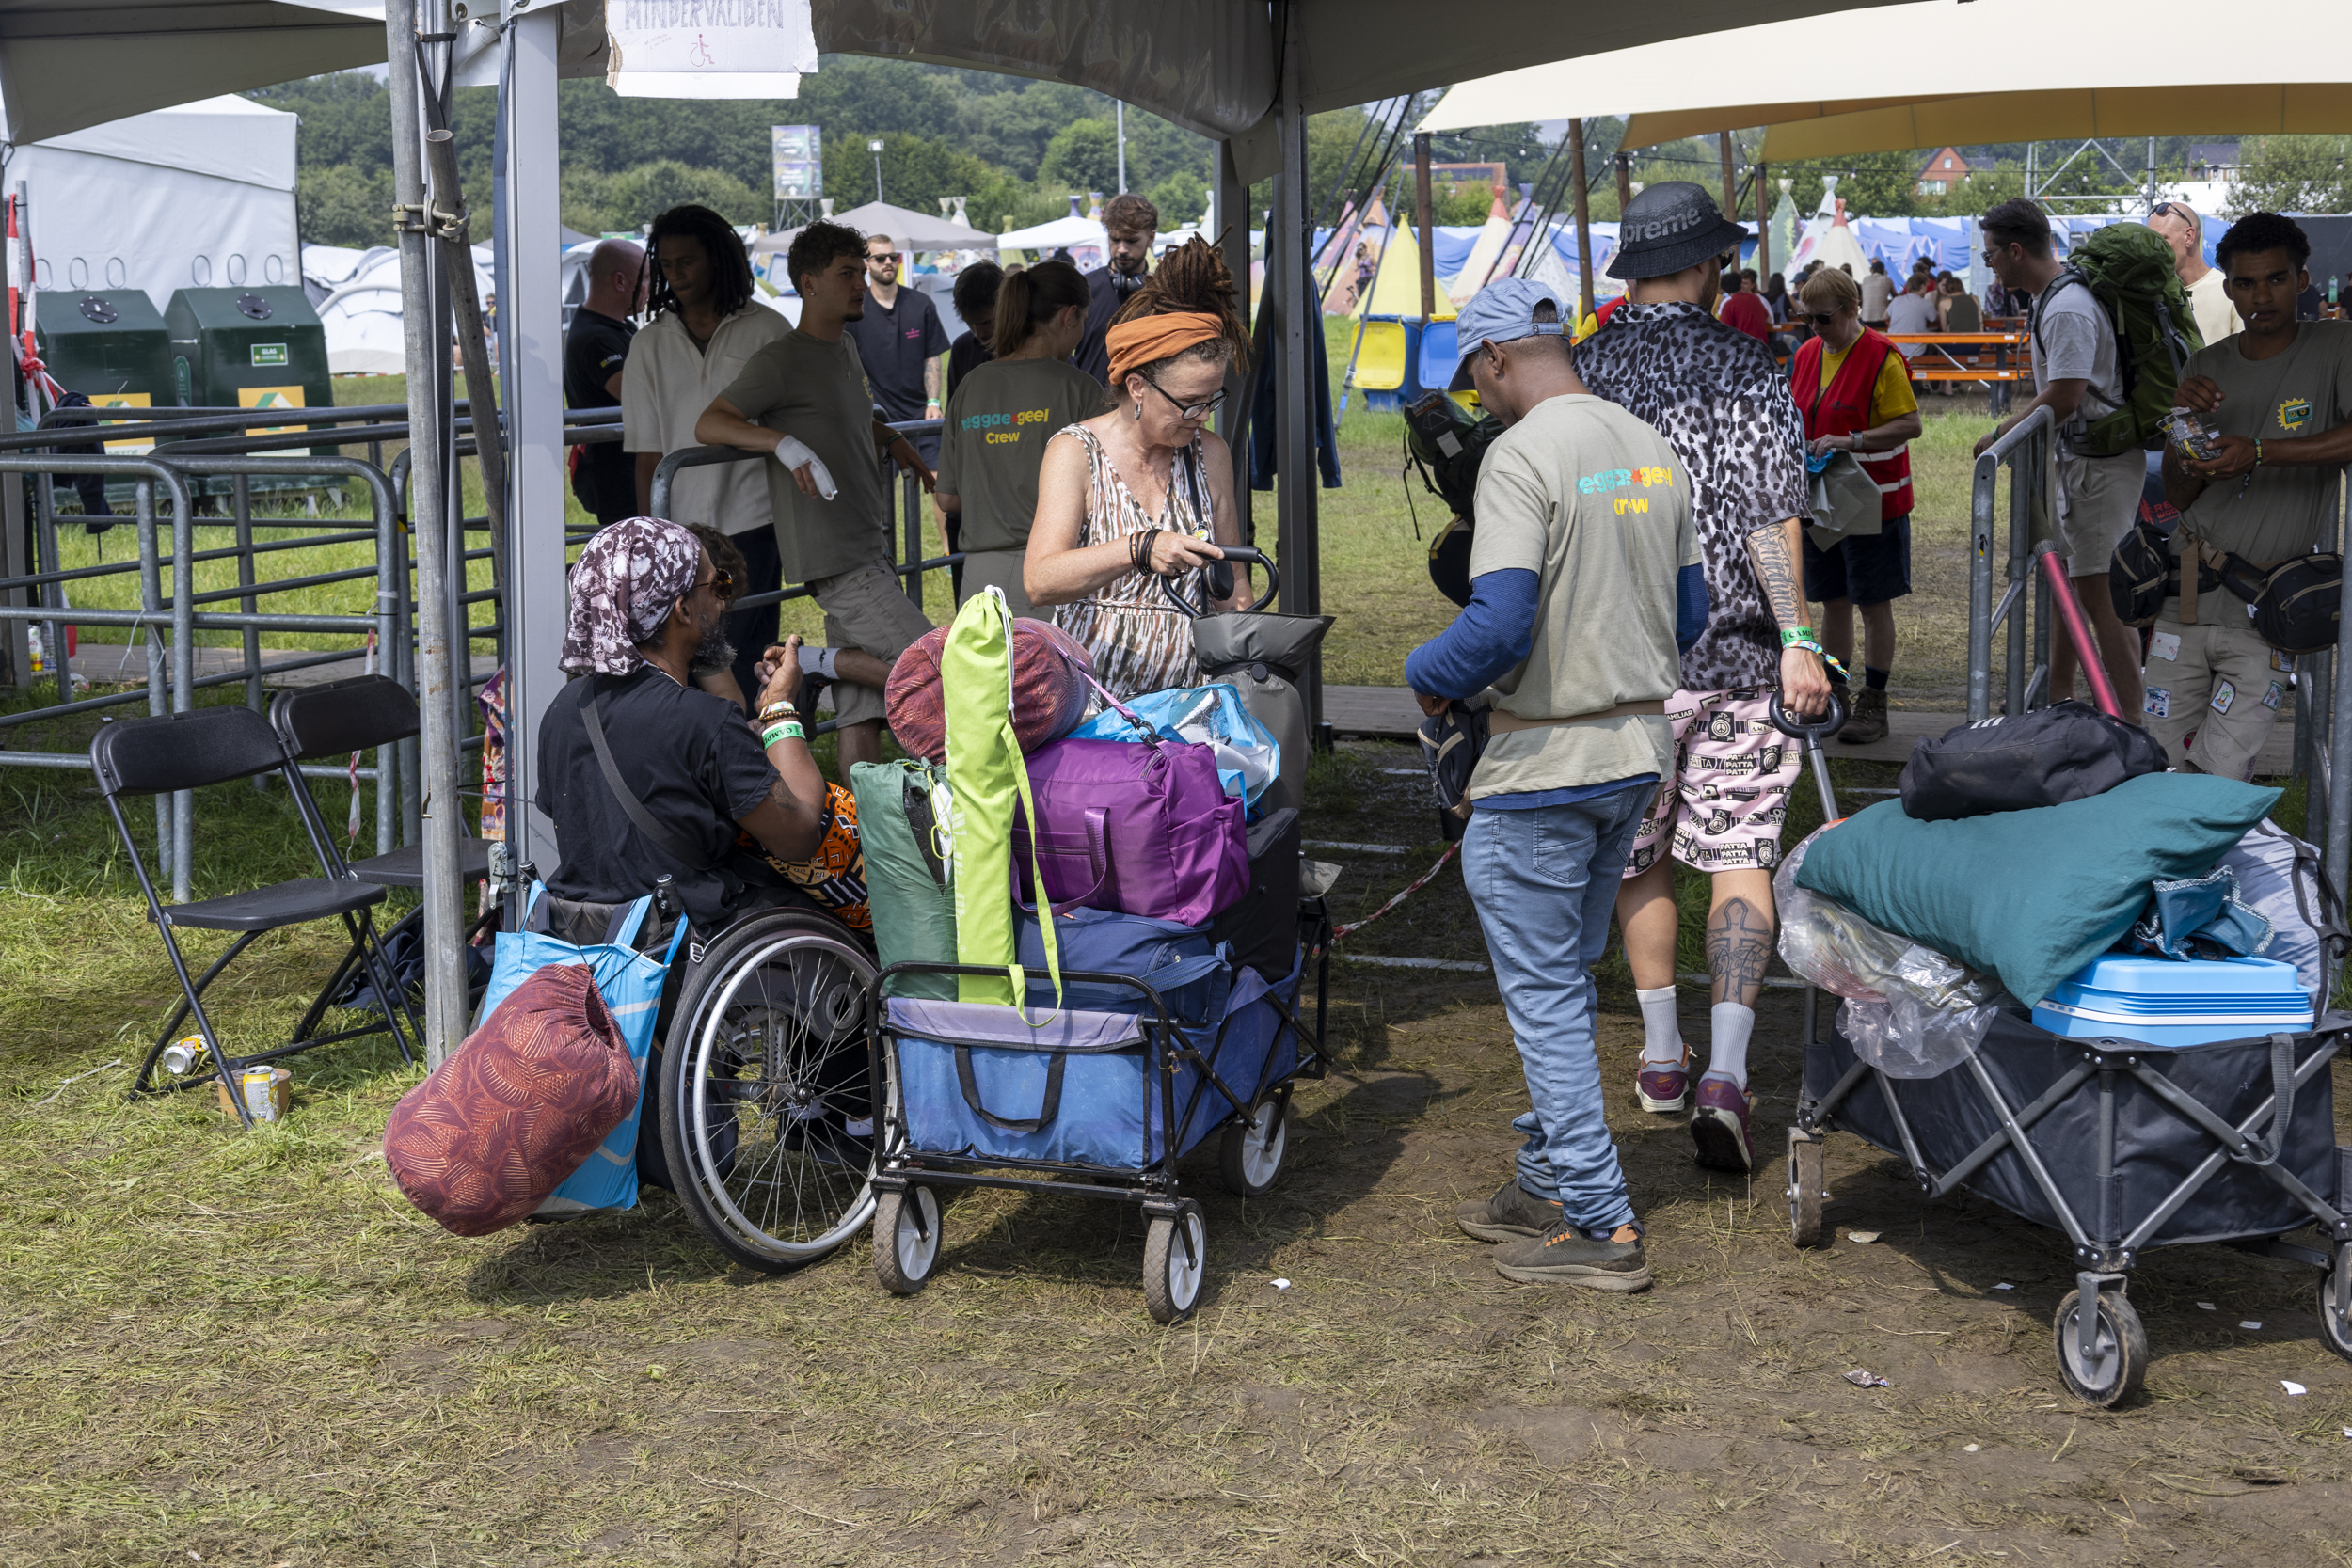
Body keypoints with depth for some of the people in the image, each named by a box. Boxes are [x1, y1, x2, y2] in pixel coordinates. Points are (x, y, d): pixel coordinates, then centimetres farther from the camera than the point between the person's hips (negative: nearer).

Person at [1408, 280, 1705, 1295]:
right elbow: (1689, 612, 14)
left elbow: (1501, 623, -26)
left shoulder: (1522, 457, -17)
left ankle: (1600, 1225, 4)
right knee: (1565, 980, 19)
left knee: (1545, 994, 1)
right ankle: (1548, 1182, 29)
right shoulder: (1652, 450, 9)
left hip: (1545, 764, -8)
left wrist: (1430, 675, -8)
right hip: (1637, 745, 8)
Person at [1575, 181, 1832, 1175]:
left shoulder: (1577, 371, 0)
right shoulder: (1749, 368, -5)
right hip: (1735, 651, -2)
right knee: (1738, 857, 1)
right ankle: (1725, 1072, -11)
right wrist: (1796, 637, -14)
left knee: (1636, 856, 15)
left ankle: (1661, 1057, 24)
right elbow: (1772, 514, -13)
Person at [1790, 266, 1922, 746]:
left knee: (1874, 604, 1)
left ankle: (1873, 705, 8)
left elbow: (1909, 424, -16)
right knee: (1832, 601, 12)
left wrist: (1850, 441, -25)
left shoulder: (1881, 357, -12)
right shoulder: (1806, 355, 9)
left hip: (1874, 502, -6)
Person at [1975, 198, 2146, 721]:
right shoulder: (2055, 297, 13)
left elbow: (2064, 398, -25)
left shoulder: (2067, 310, -21)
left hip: (2099, 462, -11)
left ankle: (2131, 721, -9)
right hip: (2075, 458, 11)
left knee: (2100, 592, -11)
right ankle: (2058, 698, 30)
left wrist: (2000, 435, -14)